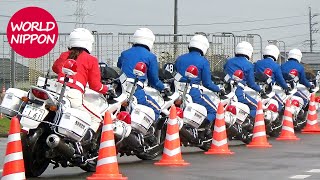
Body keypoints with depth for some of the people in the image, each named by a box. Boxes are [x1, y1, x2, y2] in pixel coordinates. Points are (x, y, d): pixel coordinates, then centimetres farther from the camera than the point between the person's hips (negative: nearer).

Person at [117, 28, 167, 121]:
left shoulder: (124, 54, 19)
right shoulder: (150, 57, 3)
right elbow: (153, 80, 7)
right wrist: (164, 88, 26)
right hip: (136, 91, -6)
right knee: (156, 110, 5)